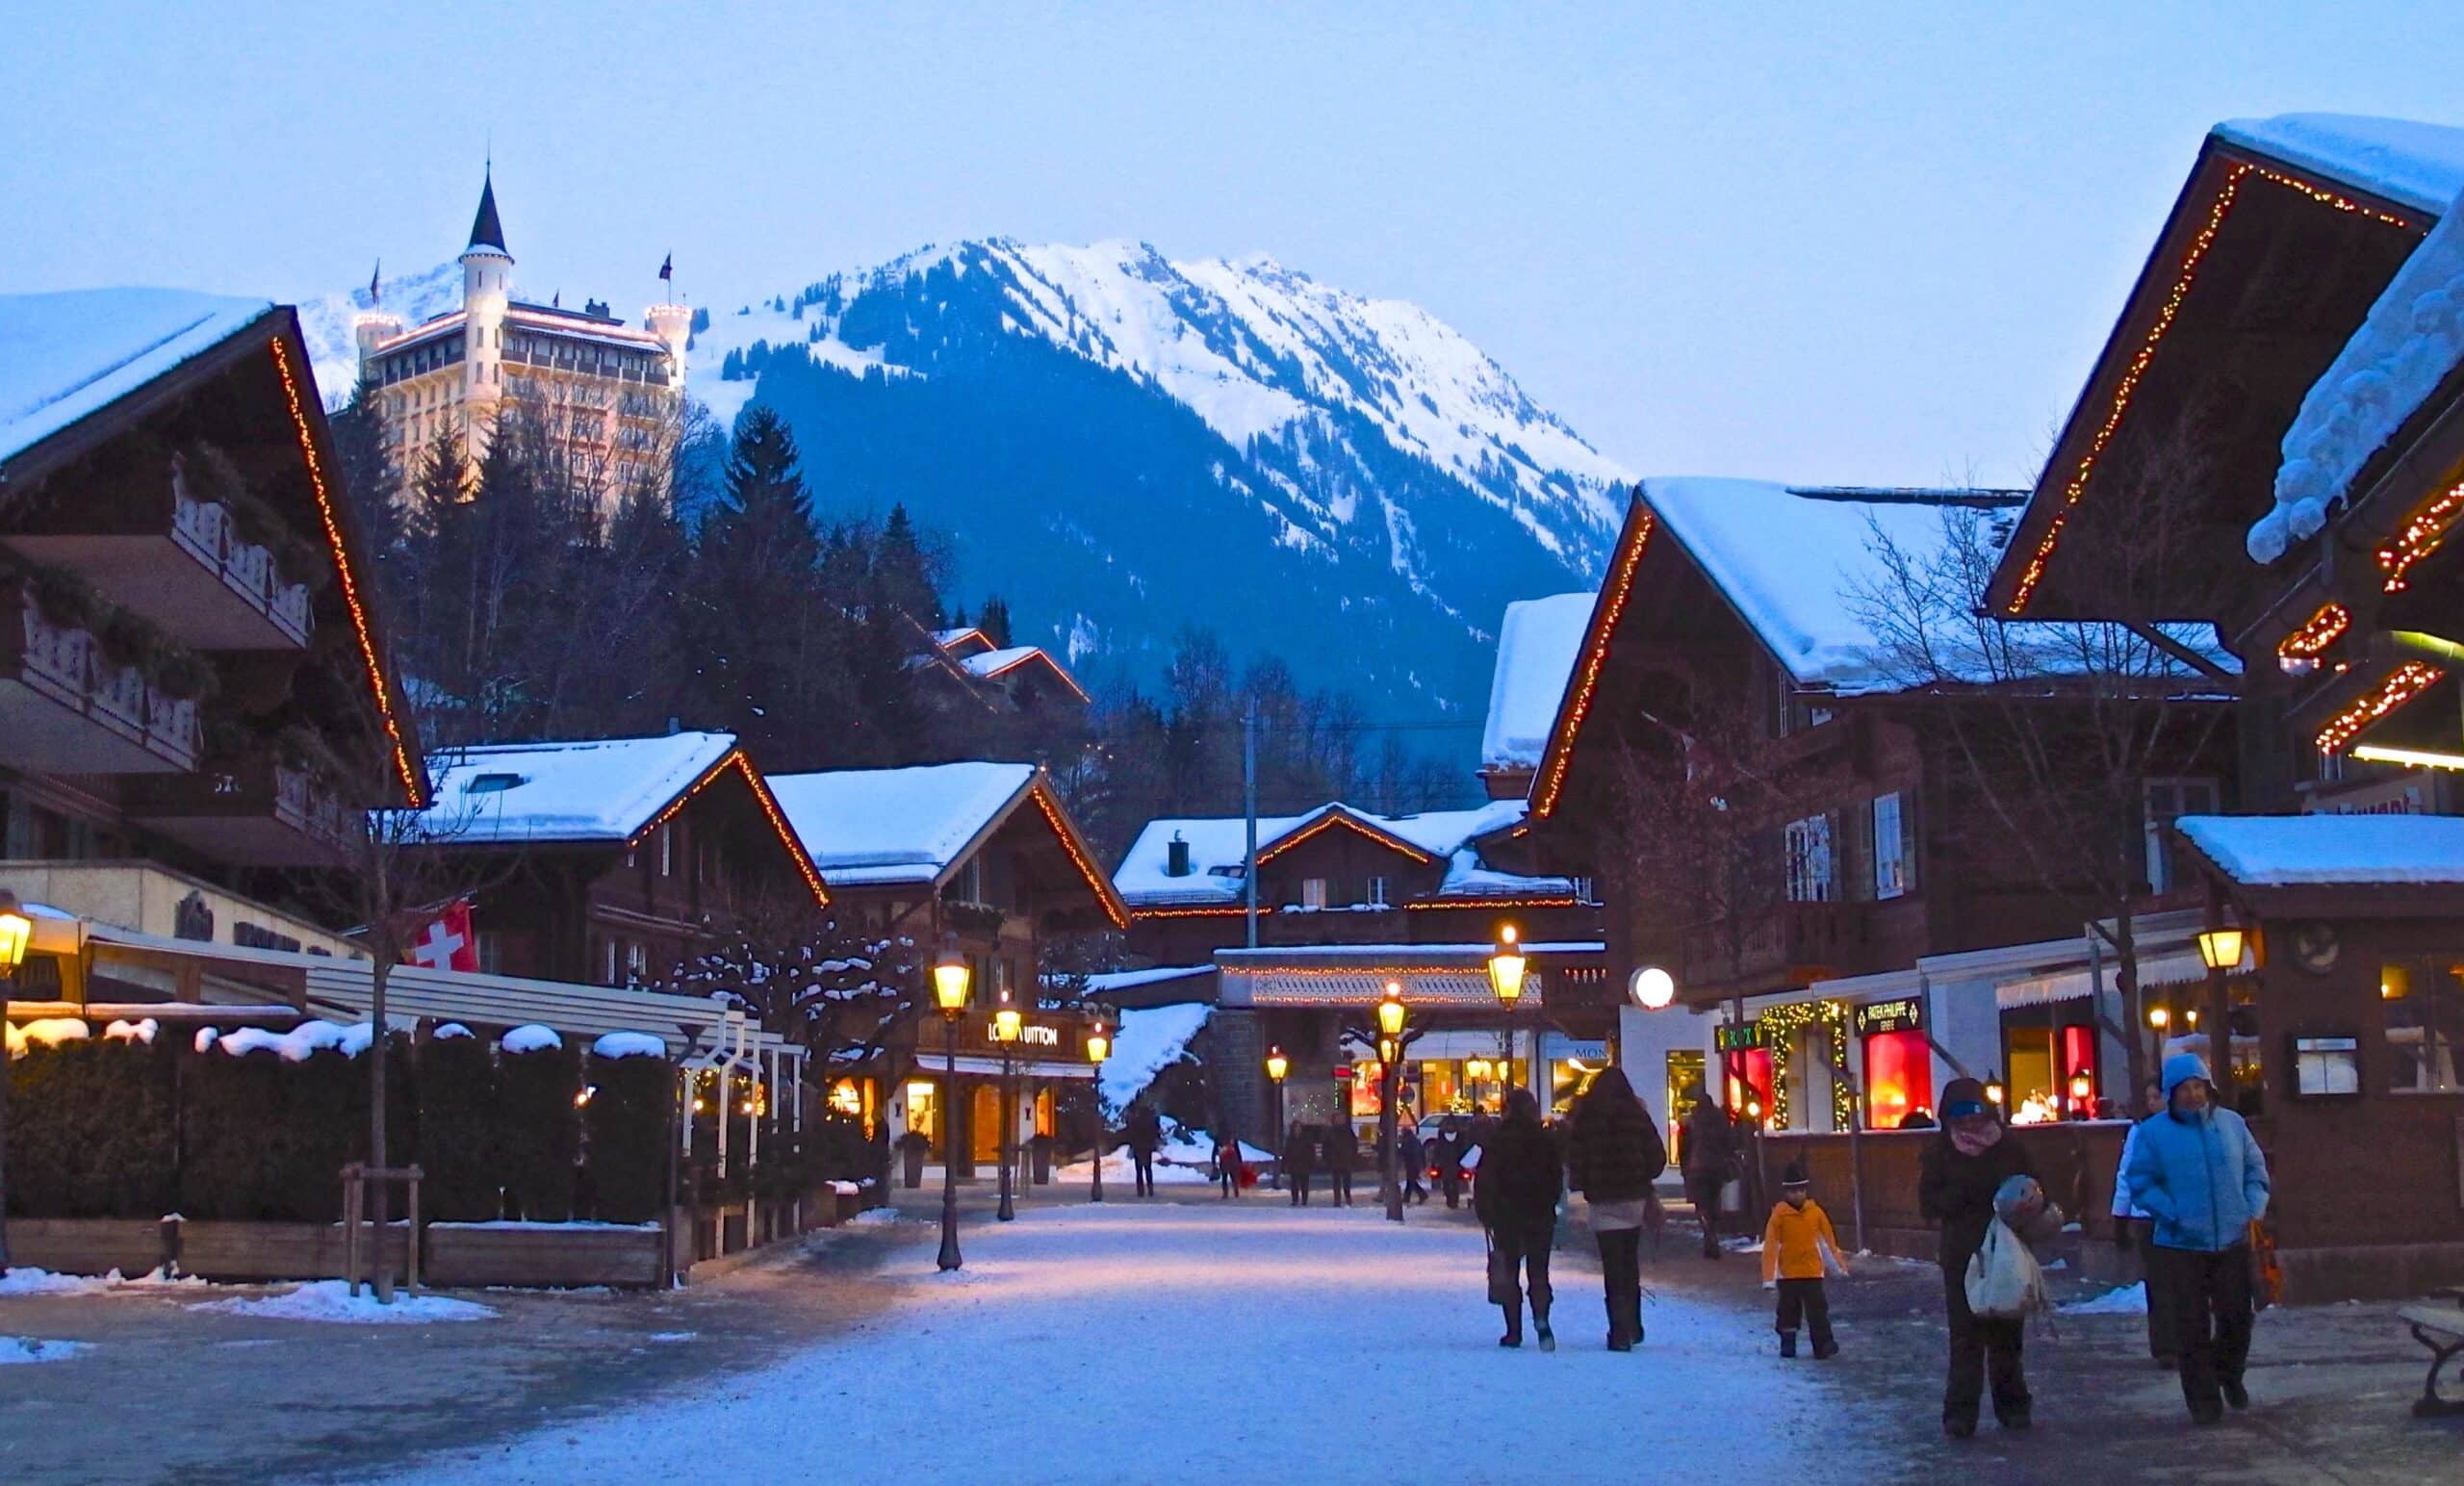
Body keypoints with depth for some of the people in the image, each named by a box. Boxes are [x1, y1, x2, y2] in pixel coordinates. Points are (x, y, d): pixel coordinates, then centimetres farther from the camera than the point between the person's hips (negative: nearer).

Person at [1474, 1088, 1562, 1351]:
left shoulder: (1496, 1140, -5)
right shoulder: (1546, 1139, 1)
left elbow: (1484, 1180, -7)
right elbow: (1557, 1178, 4)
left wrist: (1485, 1213, 0)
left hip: (1506, 1216, -2)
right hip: (1541, 1217, 2)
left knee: (1508, 1273, 7)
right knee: (1538, 1272, 4)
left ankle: (1514, 1331, 4)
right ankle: (1541, 1319, -20)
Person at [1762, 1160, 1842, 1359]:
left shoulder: (1816, 1212, -2)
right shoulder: (1779, 1215, -9)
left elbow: (1829, 1240, 7)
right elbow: (1770, 1247, -9)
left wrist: (1839, 1265, 11)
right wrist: (1769, 1277, -12)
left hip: (1812, 1271, 1)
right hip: (1787, 1273, -1)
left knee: (1818, 1309, -2)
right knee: (1788, 1310, 10)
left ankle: (1823, 1345, -2)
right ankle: (1787, 1344, 22)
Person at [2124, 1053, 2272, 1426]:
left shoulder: (2231, 1123, 5)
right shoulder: (2153, 1132, -4)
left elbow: (2256, 1169, 13)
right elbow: (2140, 1183, -2)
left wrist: (2255, 1209, -2)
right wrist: (2174, 1215, -14)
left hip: (2232, 1241, 3)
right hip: (2182, 1243, -3)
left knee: (2237, 1317, 10)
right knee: (2193, 1325, 1)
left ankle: (2230, 1376, 38)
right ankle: (2204, 1399, 11)